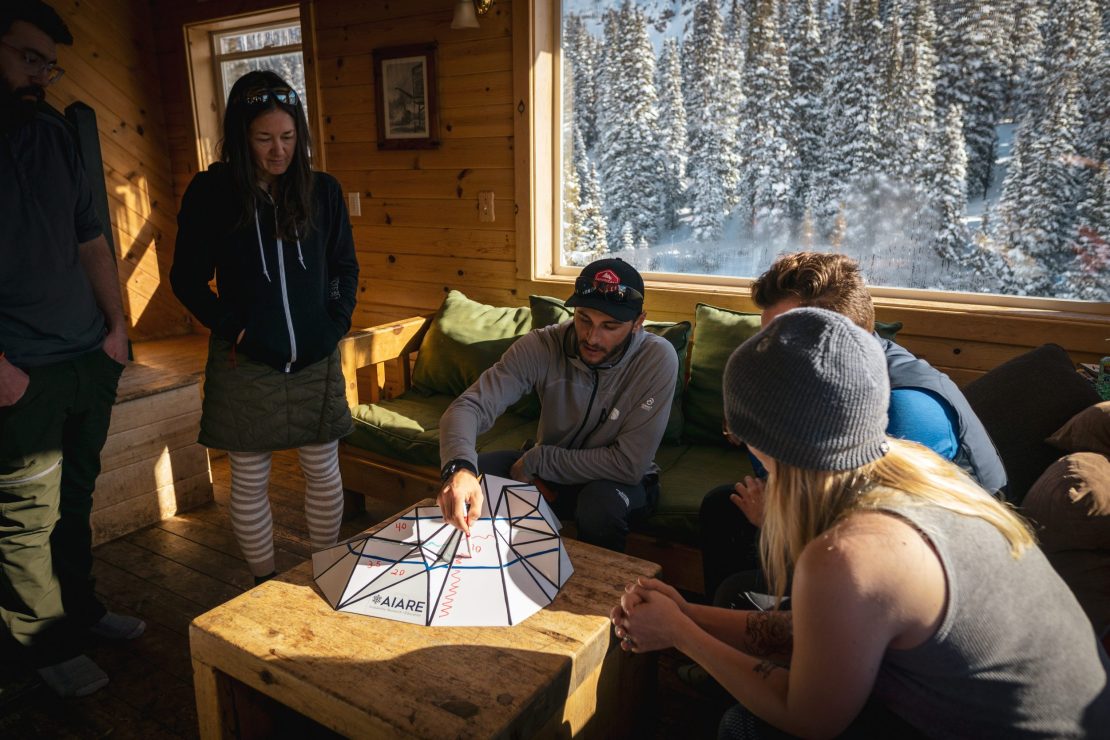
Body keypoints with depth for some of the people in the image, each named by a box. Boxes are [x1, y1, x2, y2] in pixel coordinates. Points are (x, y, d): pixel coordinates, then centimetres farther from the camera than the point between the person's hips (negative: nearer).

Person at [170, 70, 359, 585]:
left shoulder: (322, 190, 3)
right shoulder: (210, 192, -4)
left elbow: (345, 266, 11)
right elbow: (187, 278, 0)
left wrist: (338, 321, -2)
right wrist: (233, 330, -9)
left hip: (316, 360, 2)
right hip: (245, 365, -2)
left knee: (324, 470, 10)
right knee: (249, 480, 8)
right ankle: (264, 586, 26)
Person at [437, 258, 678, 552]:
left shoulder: (658, 359, -26)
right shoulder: (542, 346, -20)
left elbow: (630, 464, -27)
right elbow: (470, 405, -28)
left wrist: (537, 460, -23)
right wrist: (459, 467, -49)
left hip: (617, 480, -2)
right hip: (546, 468, 2)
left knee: (602, 503, -36)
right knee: (465, 480, -20)